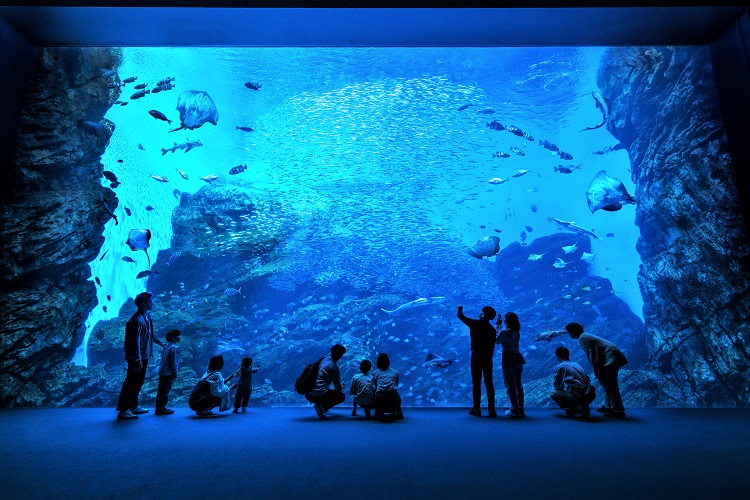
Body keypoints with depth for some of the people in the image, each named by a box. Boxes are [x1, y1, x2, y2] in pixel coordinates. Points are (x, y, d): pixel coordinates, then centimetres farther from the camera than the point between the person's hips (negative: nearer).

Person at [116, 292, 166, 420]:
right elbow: (135, 341, -24)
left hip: (144, 356, 10)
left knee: (138, 382, 18)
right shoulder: (136, 320, -22)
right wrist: (137, 359, -25)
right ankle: (122, 411, 5)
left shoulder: (147, 317, 8)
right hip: (137, 357, -10)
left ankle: (133, 406, 31)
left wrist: (159, 342, 31)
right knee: (131, 383, -3)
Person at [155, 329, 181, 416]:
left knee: (161, 391, 14)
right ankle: (161, 408, 0)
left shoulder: (166, 346, 14)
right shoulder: (174, 348, -14)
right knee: (165, 391, -4)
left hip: (162, 372, 9)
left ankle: (159, 408, 21)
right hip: (168, 373, -9)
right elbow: (174, 361, -16)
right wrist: (175, 372, -11)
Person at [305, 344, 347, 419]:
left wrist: (340, 386, 34)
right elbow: (338, 389, -4)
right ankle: (322, 406, -8)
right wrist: (342, 388, 21)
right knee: (341, 396, 9)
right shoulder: (333, 367, -12)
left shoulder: (323, 360, 11)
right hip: (318, 395, -9)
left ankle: (320, 405, 16)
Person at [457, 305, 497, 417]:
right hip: (488, 358, 3)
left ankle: (476, 409, 4)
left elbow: (461, 316, 7)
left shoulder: (474, 324, -6)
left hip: (476, 357, -2)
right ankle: (491, 410, 9)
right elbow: (492, 346, 5)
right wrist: (489, 357, 14)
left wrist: (460, 309, 27)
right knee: (489, 384, 8)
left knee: (476, 383, 2)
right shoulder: (492, 329, 1)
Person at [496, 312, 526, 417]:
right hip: (518, 359, 6)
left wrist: (498, 326, 4)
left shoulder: (504, 332, -16)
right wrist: (501, 327, 21)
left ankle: (515, 410, 5)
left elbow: (498, 341, 0)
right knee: (519, 385, 14)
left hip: (508, 360, -6)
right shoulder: (517, 332, 3)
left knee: (510, 386, 2)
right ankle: (521, 409, 18)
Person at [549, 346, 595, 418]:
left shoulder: (560, 366, 1)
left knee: (553, 393, 5)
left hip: (579, 396, -7)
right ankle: (582, 406, 14)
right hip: (591, 396, 7)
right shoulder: (576, 364, 21)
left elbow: (557, 386, 2)